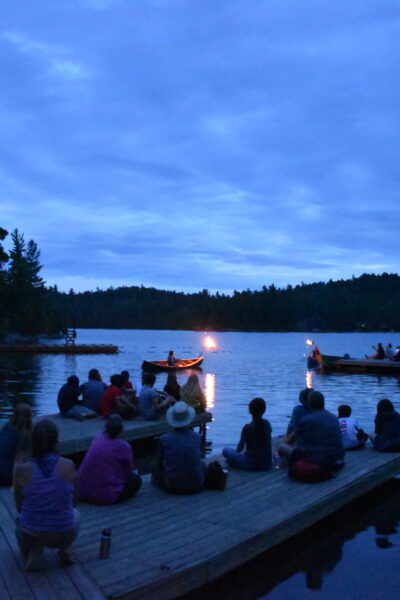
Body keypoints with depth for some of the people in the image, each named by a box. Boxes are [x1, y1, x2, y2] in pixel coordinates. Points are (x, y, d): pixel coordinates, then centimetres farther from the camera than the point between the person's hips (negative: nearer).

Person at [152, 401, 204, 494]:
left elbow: (158, 464, 4)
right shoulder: (197, 438, -5)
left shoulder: (164, 439, -10)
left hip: (172, 487, -1)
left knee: (156, 469, 24)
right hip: (196, 487, 1)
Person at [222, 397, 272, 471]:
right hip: (267, 465, 5)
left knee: (225, 450, 3)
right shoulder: (267, 424, 2)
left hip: (253, 465, -5)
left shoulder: (248, 428, -14)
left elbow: (240, 448, -3)